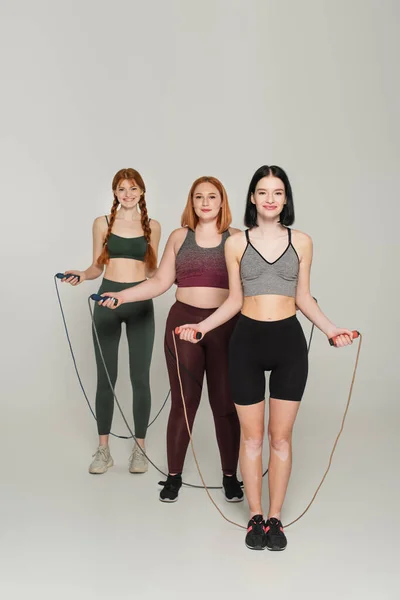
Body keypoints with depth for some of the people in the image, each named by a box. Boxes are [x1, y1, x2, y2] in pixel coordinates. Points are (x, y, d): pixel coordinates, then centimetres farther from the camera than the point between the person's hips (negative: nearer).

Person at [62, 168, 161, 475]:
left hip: (140, 303, 0)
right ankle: (103, 449, 15)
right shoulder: (102, 223, 5)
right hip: (107, 301, 0)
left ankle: (139, 448, 14)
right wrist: (82, 275, -13)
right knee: (106, 377, 4)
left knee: (140, 377, 3)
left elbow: (152, 269, 13)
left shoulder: (152, 226, 7)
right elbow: (97, 267, 7)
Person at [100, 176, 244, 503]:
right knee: (183, 402, 6)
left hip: (225, 327, 0)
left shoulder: (237, 238, 5)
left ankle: (230, 476, 22)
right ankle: (174, 475, 21)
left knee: (225, 404, 5)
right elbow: (160, 282, 6)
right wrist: (122, 295, -4)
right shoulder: (179, 237, 8)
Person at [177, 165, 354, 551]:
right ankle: (255, 516, 23)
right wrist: (202, 326, -6)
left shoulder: (301, 242, 4)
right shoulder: (236, 243, 2)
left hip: (289, 343, 1)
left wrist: (331, 330, -3)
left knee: (281, 435, 7)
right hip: (247, 342, 0)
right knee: (251, 435, 7)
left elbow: (303, 298, 9)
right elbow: (234, 301, 6)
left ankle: (275, 517, 21)